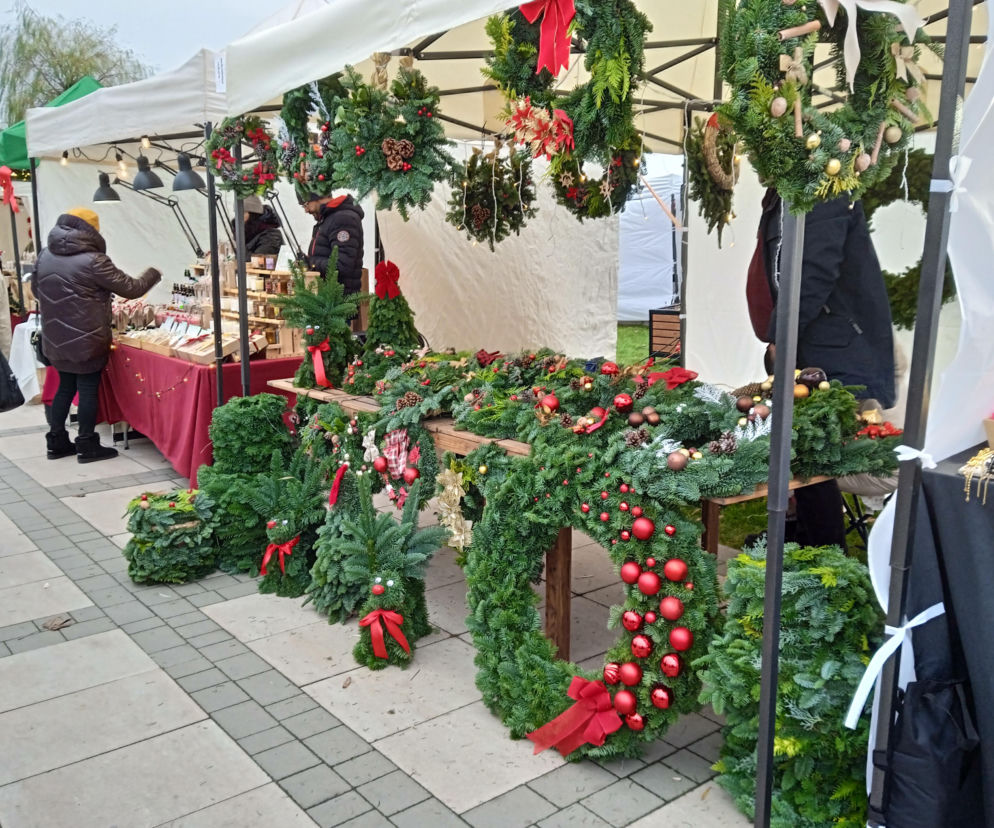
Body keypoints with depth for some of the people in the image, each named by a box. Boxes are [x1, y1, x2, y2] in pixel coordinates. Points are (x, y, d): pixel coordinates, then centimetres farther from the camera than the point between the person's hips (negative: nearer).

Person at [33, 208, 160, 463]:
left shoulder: (45, 255, 3)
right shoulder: (93, 260, -18)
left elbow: (36, 290, 19)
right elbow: (131, 289, -11)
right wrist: (153, 274, 7)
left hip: (55, 338, 7)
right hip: (85, 341, -7)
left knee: (65, 387, 17)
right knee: (88, 390, 3)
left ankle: (57, 441, 23)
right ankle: (87, 446, 10)